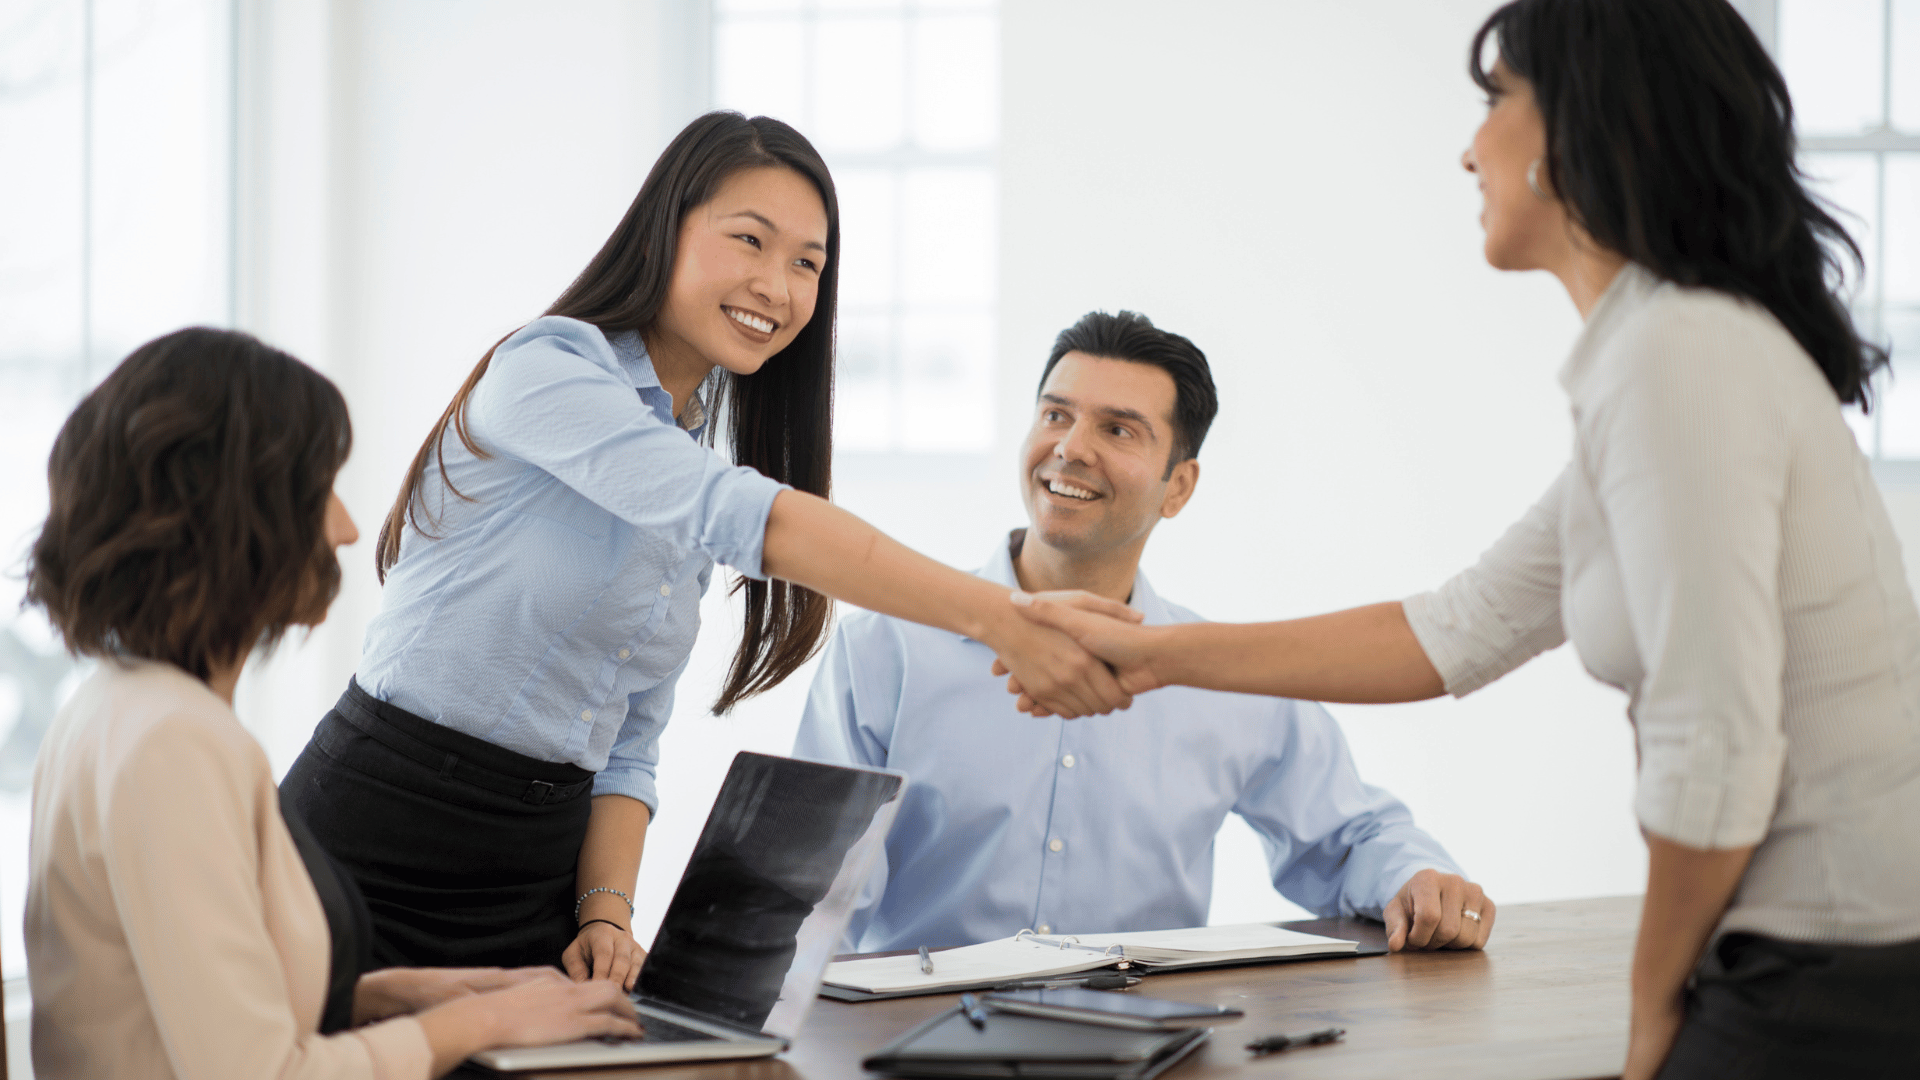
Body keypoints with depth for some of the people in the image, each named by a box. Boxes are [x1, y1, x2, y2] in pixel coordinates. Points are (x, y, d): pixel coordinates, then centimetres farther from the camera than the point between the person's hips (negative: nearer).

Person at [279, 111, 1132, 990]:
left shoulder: (685, 503, 14)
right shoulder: (546, 368, -11)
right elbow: (742, 516, -26)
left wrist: (607, 910, -4)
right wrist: (999, 619, -33)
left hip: (536, 876, 7)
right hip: (378, 863, -7)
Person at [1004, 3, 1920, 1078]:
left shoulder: (1673, 355, -18)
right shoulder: (1668, 345, 13)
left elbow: (1716, 751, -21)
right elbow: (1458, 633, 18)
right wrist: (1153, 654, 21)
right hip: (1823, 959, 8)